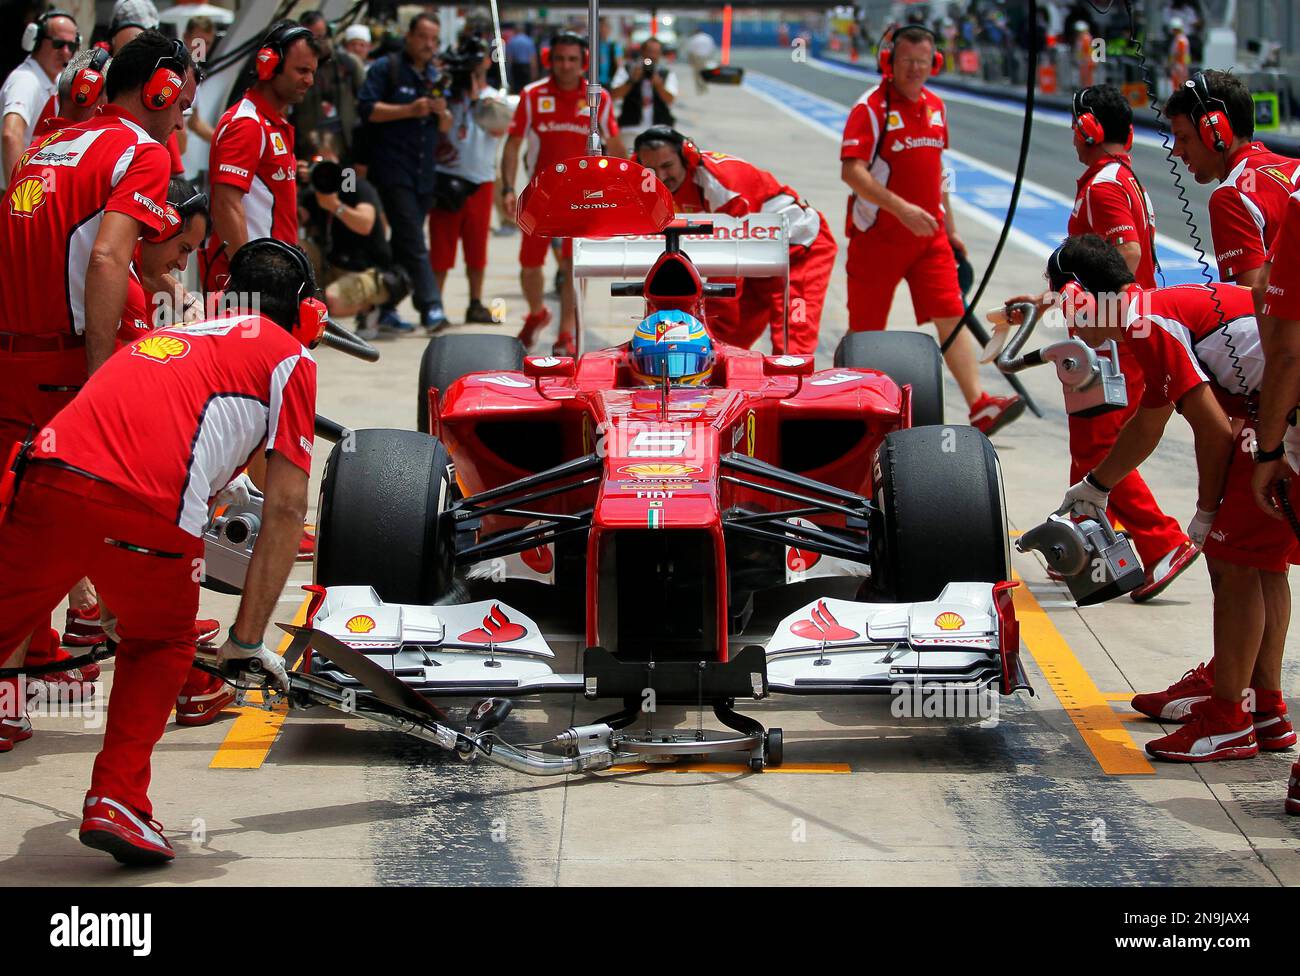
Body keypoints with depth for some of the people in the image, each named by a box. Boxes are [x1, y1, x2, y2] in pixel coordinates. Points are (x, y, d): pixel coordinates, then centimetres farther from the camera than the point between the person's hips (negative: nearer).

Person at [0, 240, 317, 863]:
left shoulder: (169, 331, 34)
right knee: (161, 647, 23)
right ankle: (116, 801, 13)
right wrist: (248, 637, 17)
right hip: (148, 512, -3)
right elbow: (285, 509, 14)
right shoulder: (290, 357, 19)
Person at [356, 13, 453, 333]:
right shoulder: (386, 68, -2)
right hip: (392, 171, -6)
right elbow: (367, 109, -11)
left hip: (424, 174, 7)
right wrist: (409, 110, -16)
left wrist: (442, 112, -5)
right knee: (413, 242, -14)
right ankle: (430, 306, -19)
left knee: (403, 244, 11)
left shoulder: (436, 75, 17)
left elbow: (446, 128, 18)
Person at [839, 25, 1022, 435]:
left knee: (952, 317, -6)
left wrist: (949, 228, 21)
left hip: (929, 235, 5)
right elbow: (851, 170, -21)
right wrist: (901, 208, -30)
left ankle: (979, 406, -12)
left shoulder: (935, 106, 12)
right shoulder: (872, 107, -10)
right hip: (878, 235, -5)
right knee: (866, 329, 3)